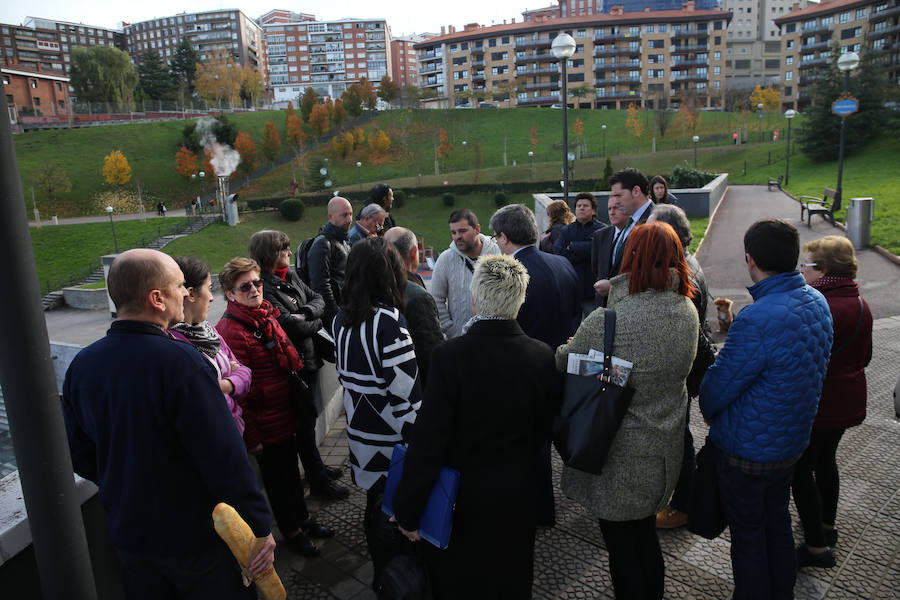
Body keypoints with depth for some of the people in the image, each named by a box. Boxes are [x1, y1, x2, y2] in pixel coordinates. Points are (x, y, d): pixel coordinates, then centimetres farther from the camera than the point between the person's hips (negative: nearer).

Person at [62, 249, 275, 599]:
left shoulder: (81, 365, -6)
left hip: (128, 536, 6)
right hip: (196, 539, -6)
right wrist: (261, 527, -16)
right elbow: (225, 459, -27)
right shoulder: (181, 362, -28)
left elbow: (80, 457, 4)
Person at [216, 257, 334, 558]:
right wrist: (251, 436, -18)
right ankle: (291, 530, 33)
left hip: (286, 414, 8)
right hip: (265, 423, -8)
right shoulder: (232, 330, -23)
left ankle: (303, 518, 43)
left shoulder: (266, 315, 4)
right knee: (277, 477, 12)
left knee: (291, 469, 24)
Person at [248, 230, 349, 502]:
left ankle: (315, 467, 37)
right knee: (306, 419, 3)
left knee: (306, 416, 20)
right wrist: (316, 322, -6)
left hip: (309, 357, 8)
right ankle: (318, 481, 17)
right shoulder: (264, 289, -20)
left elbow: (318, 299, 7)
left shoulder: (291, 275, 6)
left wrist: (306, 314, -14)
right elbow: (292, 326, -25)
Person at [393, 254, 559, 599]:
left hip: (461, 501, -3)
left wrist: (407, 511, -11)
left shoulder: (450, 356, -24)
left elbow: (428, 441, -21)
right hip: (517, 500, 3)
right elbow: (542, 430, 1)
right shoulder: (542, 356, -13)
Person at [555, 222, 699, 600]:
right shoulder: (688, 312, -7)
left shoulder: (606, 323, -28)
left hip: (622, 455, -7)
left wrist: (565, 347, 13)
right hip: (665, 451, 7)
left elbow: (563, 363, -11)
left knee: (622, 546, 13)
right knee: (646, 534, 26)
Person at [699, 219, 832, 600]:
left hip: (748, 450, -8)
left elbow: (717, 388, -24)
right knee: (778, 520, 27)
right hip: (793, 440, 8)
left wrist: (709, 412, -1)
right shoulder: (817, 302, -4)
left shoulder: (756, 320, -33)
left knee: (748, 534, 13)